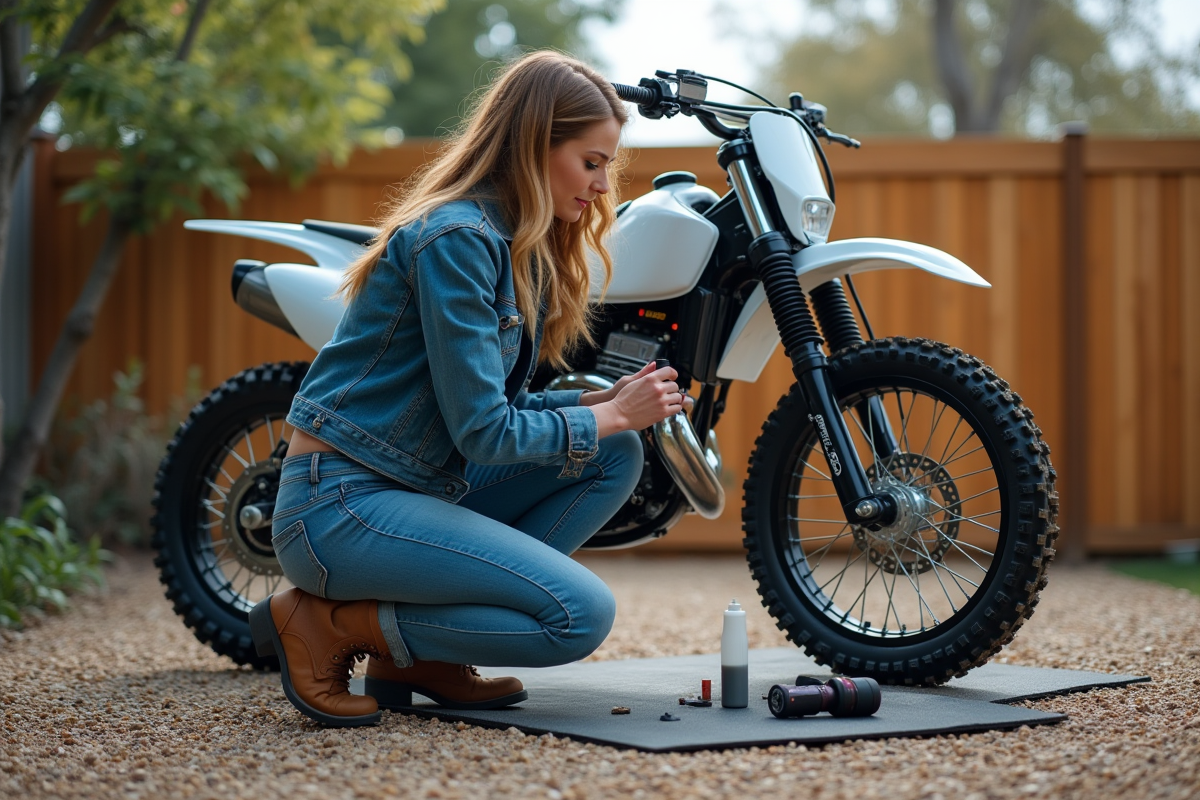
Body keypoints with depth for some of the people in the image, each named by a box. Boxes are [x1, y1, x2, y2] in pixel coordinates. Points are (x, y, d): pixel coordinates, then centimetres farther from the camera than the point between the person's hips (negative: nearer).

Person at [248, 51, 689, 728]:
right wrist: (611, 415, -7)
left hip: (420, 487, 10)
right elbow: (483, 432, -19)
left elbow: (502, 405, 16)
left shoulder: (516, 245, 13)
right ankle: (328, 626, -7)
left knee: (617, 458, 5)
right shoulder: (456, 238, -17)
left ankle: (421, 655, 2)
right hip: (342, 502, -10)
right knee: (581, 614, -18)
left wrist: (610, 401, 2)